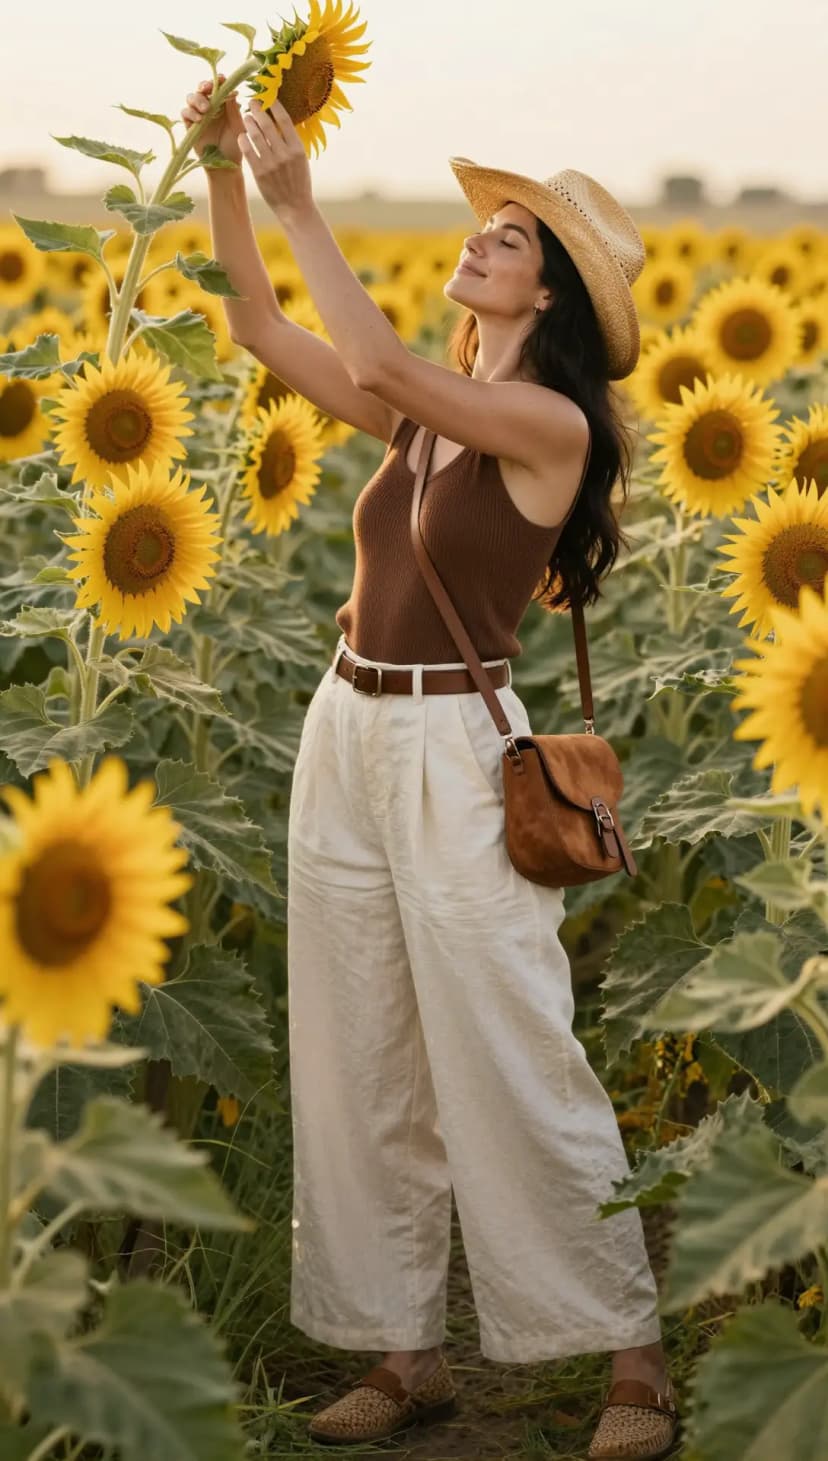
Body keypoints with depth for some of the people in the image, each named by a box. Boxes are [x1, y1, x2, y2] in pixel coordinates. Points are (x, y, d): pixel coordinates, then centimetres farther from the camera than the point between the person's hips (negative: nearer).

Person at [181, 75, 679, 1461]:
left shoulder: (553, 423, -10)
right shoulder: (428, 410, 11)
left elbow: (380, 369, -24)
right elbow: (258, 327, 11)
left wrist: (297, 199, -21)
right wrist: (224, 172, 0)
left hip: (457, 749, -7)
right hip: (344, 736, 8)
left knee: (512, 1065, -4)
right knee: (359, 1066, 9)